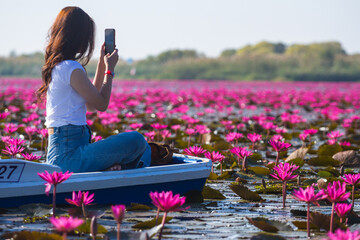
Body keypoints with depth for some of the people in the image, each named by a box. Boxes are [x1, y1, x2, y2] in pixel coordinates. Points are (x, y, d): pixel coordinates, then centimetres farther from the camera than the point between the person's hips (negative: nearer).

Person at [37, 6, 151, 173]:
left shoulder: (56, 67, 16)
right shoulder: (71, 69, -14)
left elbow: (90, 104, 24)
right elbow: (102, 104, -7)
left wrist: (102, 64, 24)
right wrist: (109, 69, 6)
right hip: (69, 156, -9)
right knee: (136, 140, -17)